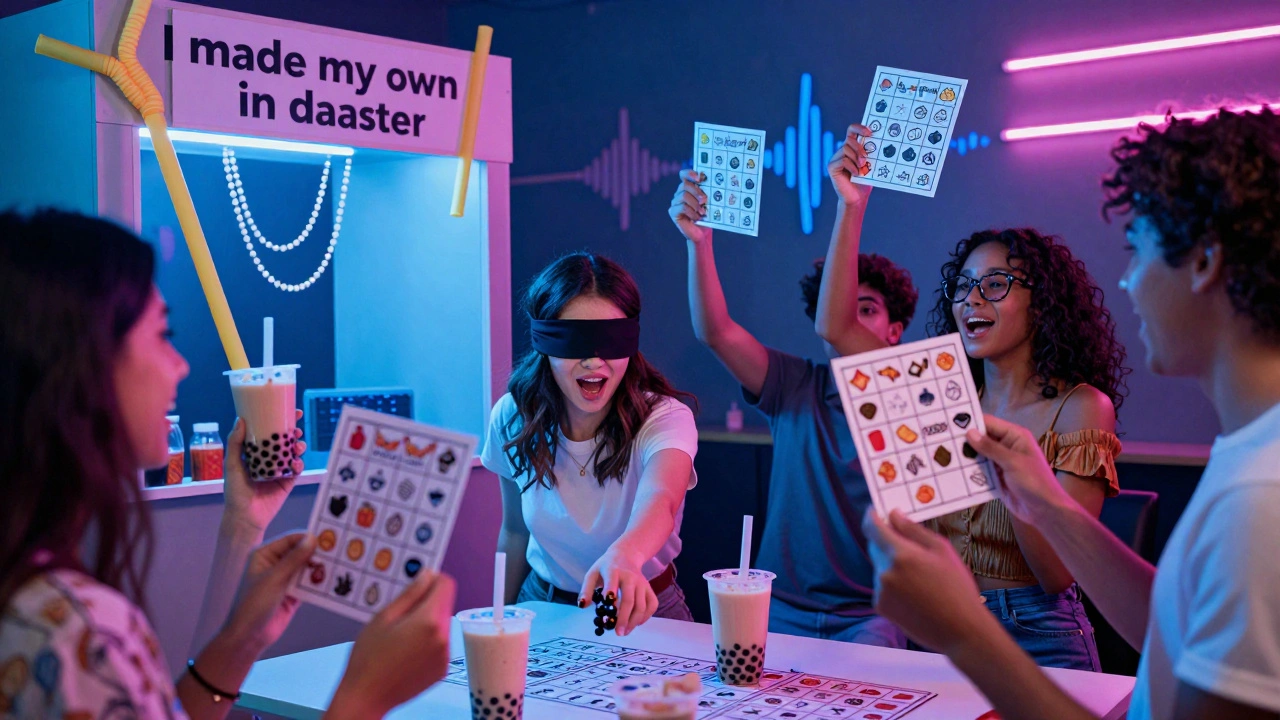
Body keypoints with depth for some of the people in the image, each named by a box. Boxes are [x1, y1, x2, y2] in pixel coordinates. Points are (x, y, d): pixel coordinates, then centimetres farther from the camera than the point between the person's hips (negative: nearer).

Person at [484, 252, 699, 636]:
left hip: (641, 611, -1)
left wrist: (625, 555, -62)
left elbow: (658, 499, -41)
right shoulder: (512, 417, -8)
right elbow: (514, 530, 7)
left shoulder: (664, 418, -19)